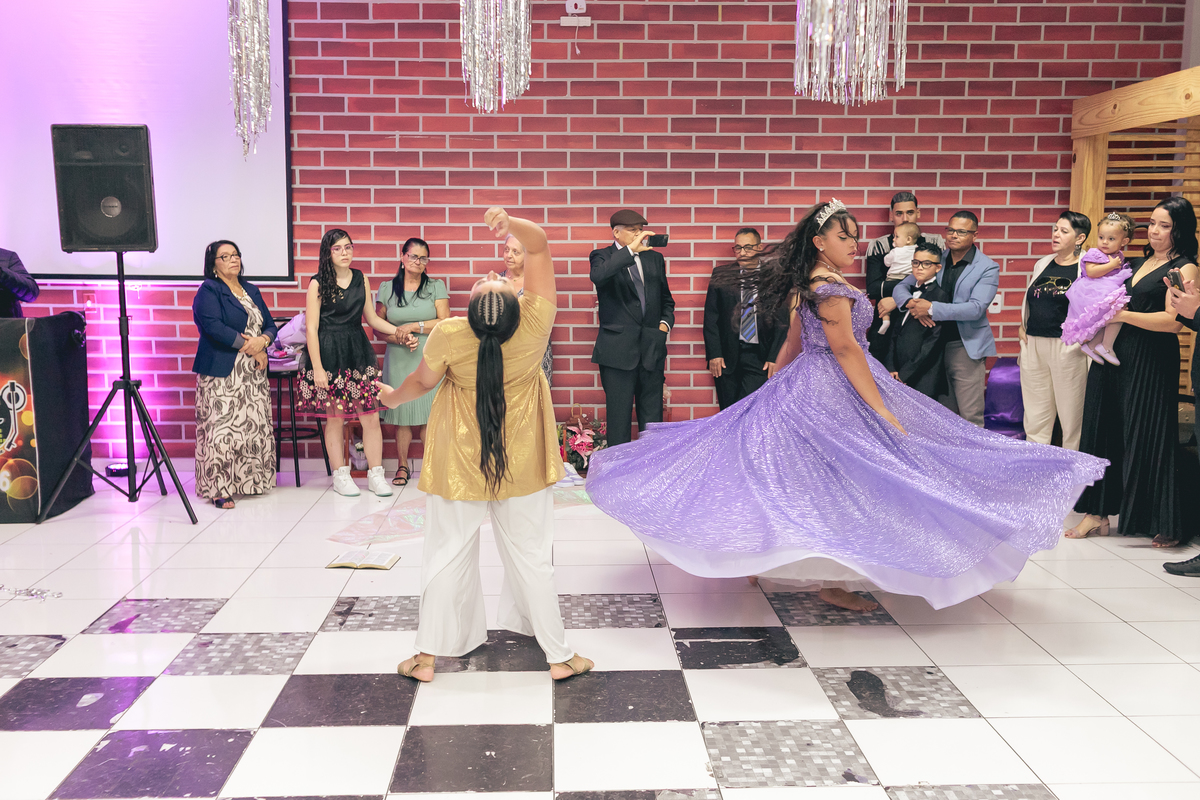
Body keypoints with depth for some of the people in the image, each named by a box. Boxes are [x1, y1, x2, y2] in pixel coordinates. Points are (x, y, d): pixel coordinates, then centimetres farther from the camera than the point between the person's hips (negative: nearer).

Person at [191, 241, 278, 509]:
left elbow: (270, 325, 15)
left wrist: (263, 340, -9)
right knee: (220, 430, -8)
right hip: (221, 375, -7)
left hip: (254, 375, 7)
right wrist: (250, 348, -15)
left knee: (255, 427, 6)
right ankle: (218, 489, -3)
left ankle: (251, 481, 16)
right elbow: (214, 327, -16)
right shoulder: (208, 291, -3)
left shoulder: (252, 291, 18)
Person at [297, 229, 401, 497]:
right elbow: (311, 328, -6)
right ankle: (340, 476, 18)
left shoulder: (361, 279, 9)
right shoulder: (318, 284, -4)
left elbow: (372, 318, 18)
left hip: (358, 351, 4)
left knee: (370, 416, -1)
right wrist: (317, 368, -11)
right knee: (335, 418, 3)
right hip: (329, 354, -3)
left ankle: (375, 474, 10)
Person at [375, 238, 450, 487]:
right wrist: (400, 337, -11)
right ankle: (402, 466, 16)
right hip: (398, 359, 1)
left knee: (429, 413, -3)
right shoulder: (386, 289, 8)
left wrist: (414, 326, -11)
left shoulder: (436, 287, 5)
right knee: (401, 412, 3)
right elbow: (378, 328, 6)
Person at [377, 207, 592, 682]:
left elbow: (421, 381, -1)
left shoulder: (449, 336, -23)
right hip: (523, 461, 1)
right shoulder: (535, 322, -22)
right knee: (530, 554, 13)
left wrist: (394, 398, 20)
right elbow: (539, 244, -12)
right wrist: (511, 223, -30)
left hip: (459, 461, -1)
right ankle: (559, 655, 21)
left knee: (448, 552, 13)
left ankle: (429, 655, 23)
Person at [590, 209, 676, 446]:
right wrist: (630, 250, -28)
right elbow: (598, 276, -26)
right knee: (619, 418, -1)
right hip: (617, 350, -4)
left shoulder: (654, 258, 15)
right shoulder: (602, 256, 0)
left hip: (651, 348, 4)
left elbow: (666, 299, 25)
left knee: (652, 420, 7)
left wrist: (665, 323, 6)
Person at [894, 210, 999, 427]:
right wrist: (913, 304, -13)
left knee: (971, 417, -5)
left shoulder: (987, 268, -3)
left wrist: (932, 309, -21)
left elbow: (976, 308, -16)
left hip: (967, 348, -4)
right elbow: (901, 287, 10)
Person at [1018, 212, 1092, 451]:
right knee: (1035, 418, 9)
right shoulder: (1042, 264, 14)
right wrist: (1022, 327, 10)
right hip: (1033, 347, 6)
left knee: (1071, 418, 2)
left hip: (1067, 348, -5)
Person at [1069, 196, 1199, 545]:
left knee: (1146, 438, -1)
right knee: (1104, 431, 7)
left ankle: (1164, 526, 14)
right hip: (1114, 355, 7)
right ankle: (1098, 514, 16)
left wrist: (1123, 315, -16)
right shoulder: (1141, 262, 15)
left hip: (1151, 364, -7)